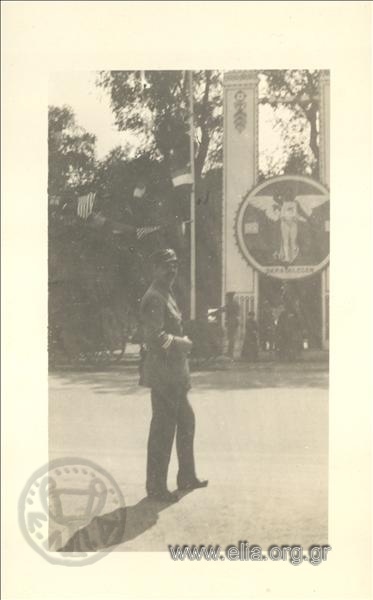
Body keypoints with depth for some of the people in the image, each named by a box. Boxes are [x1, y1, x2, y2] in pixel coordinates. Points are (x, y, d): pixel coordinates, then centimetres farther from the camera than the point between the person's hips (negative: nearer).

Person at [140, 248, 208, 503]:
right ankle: (156, 486, 5)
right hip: (163, 374, -11)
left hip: (175, 374, 11)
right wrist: (181, 343, -13)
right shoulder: (154, 298, -16)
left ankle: (187, 477, 31)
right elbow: (155, 337, -26)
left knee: (186, 420, 18)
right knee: (163, 428, -4)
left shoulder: (168, 295, 17)